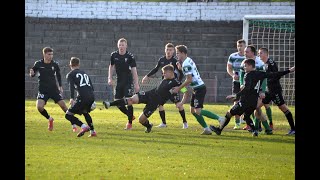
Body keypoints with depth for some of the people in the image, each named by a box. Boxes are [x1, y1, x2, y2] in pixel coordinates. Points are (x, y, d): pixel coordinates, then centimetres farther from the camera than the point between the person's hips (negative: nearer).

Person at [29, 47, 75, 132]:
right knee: (39, 107, -20)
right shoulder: (38, 64, -7)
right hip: (43, 90, -1)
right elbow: (32, 75, 5)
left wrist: (60, 86, 9)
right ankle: (49, 119, 11)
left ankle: (73, 125, 7)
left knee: (63, 105, -6)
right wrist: (31, 73, -19)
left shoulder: (55, 64, -3)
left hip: (54, 89, 1)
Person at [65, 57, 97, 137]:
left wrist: (72, 98, -19)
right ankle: (92, 131, 27)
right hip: (91, 96, 6)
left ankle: (84, 126, -18)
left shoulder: (70, 74, 11)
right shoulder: (85, 73, 29)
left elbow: (71, 86, -8)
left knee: (68, 115, 1)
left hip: (82, 97, -6)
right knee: (85, 112, 34)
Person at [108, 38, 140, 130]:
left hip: (128, 82, -5)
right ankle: (130, 116, 25)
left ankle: (130, 123, 3)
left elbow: (134, 71, -9)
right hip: (119, 81, 5)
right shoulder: (114, 55, 0)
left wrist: (136, 84, -13)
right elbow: (111, 66, 16)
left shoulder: (130, 56, -11)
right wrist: (110, 78, 6)